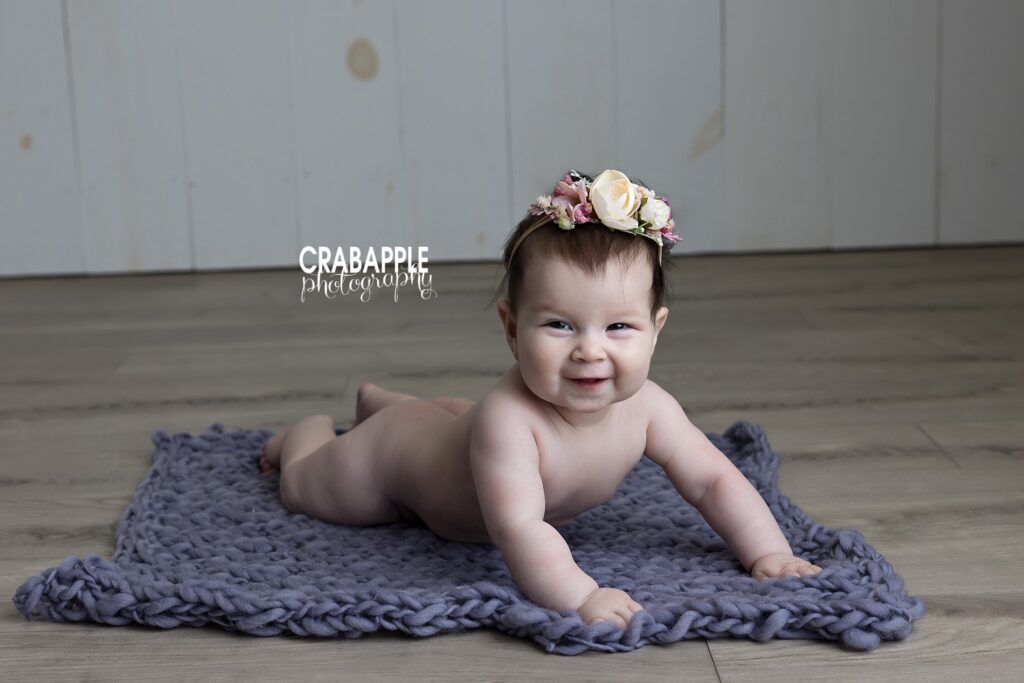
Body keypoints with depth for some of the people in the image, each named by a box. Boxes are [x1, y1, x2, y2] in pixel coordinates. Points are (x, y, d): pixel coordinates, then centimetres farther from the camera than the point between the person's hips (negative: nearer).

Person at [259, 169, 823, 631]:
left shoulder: (645, 409, -33)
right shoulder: (509, 419, -51)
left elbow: (713, 481, -25)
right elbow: (518, 529, -59)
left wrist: (767, 553, -35)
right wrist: (578, 595, -71)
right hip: (395, 458, -6)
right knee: (302, 485, 19)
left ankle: (378, 400, 65)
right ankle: (310, 428, 50)